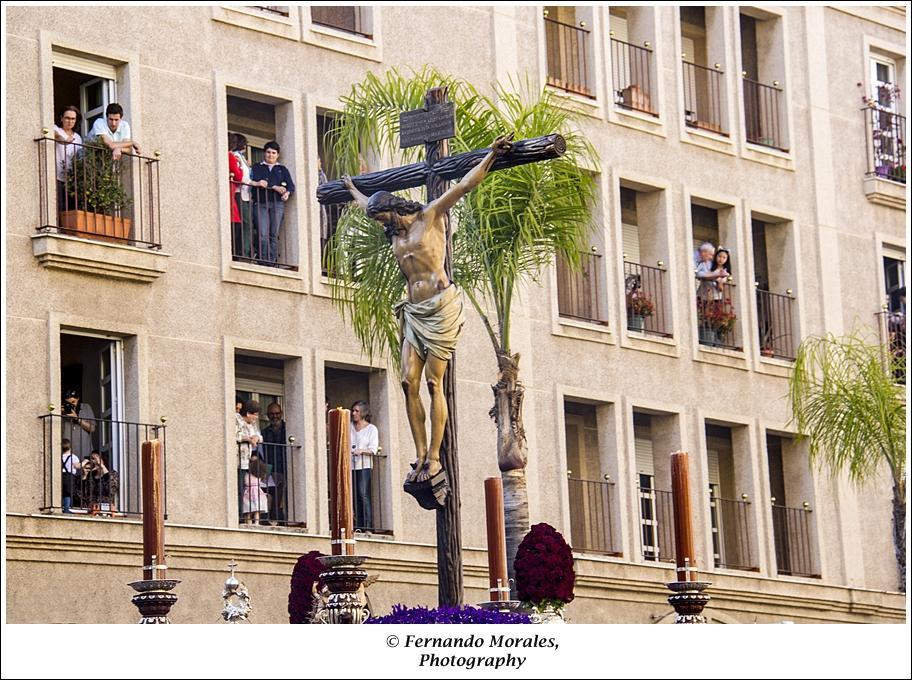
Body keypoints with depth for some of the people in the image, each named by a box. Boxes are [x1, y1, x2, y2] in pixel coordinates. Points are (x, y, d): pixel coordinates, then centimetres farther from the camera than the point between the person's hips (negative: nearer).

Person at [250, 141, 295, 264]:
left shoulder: (283, 170, 21)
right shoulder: (257, 168, 15)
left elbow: (290, 185, 8)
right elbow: (256, 181, -4)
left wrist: (287, 193, -15)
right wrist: (275, 187, -11)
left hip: (278, 203, 2)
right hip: (261, 203, -2)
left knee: (274, 235, -4)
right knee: (263, 235, -14)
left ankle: (272, 262, -4)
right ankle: (263, 262, -14)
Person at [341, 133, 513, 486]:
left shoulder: (430, 216, 1)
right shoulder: (394, 231, 20)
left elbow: (464, 185, -3)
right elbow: (367, 205, 41)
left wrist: (491, 155, -8)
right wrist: (352, 188, 55)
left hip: (441, 307, -7)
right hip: (413, 311, 7)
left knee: (433, 383, -9)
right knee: (409, 382, -6)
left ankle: (434, 457, -9)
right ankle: (420, 454, -5)